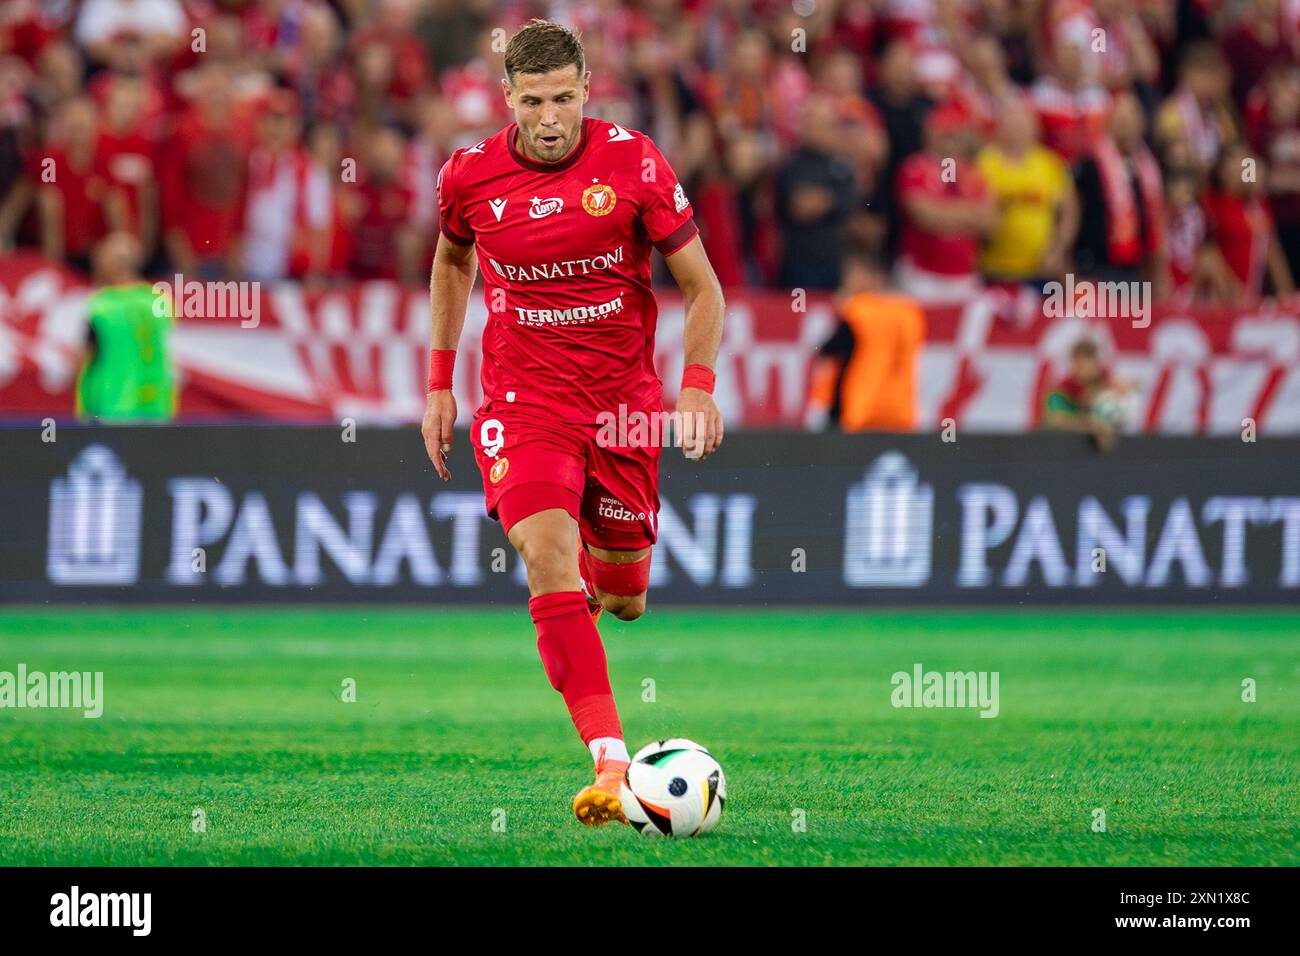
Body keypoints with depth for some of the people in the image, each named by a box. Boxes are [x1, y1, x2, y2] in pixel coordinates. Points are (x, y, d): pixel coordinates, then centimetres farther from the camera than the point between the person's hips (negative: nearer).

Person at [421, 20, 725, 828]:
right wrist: (440, 383, 16)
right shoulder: (472, 176, -4)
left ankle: (605, 569, 51)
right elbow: (453, 260, 18)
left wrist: (698, 386, -15)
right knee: (547, 556, -25)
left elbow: (703, 286, -1)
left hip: (623, 402, 1)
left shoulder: (633, 164, -9)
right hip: (523, 400, -1)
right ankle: (612, 764, -30)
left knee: (623, 601, 10)